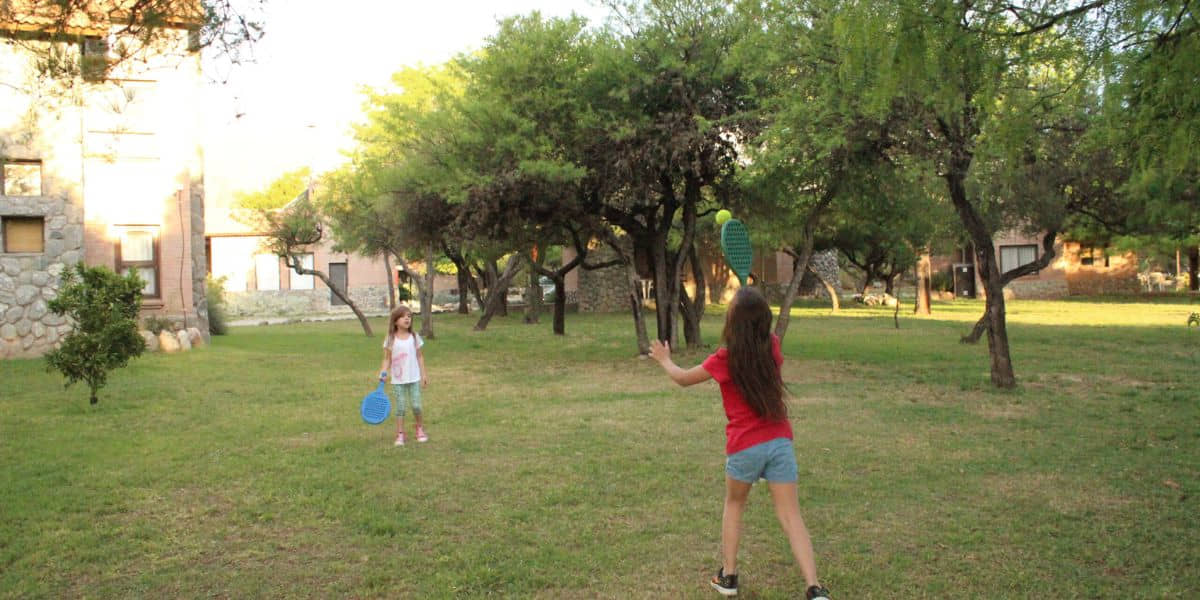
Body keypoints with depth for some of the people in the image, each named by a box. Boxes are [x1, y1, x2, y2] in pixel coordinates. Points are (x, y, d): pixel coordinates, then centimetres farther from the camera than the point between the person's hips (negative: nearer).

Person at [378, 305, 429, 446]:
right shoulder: (391, 339, -4)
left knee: (416, 406, 2)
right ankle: (400, 434, 10)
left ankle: (420, 428, 24)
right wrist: (383, 373, -15)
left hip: (414, 378, 1)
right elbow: (387, 359, -1)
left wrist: (424, 374, 5)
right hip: (398, 380, -1)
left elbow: (420, 357, 7)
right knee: (400, 408, 3)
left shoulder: (414, 337, 1)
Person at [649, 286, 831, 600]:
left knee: (733, 505, 23)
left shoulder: (725, 359, -11)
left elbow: (683, 378, 7)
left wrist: (664, 360, 25)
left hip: (745, 446, -3)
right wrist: (754, 303, 31)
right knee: (791, 516, 4)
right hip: (780, 441, 3)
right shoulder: (773, 346, -1)